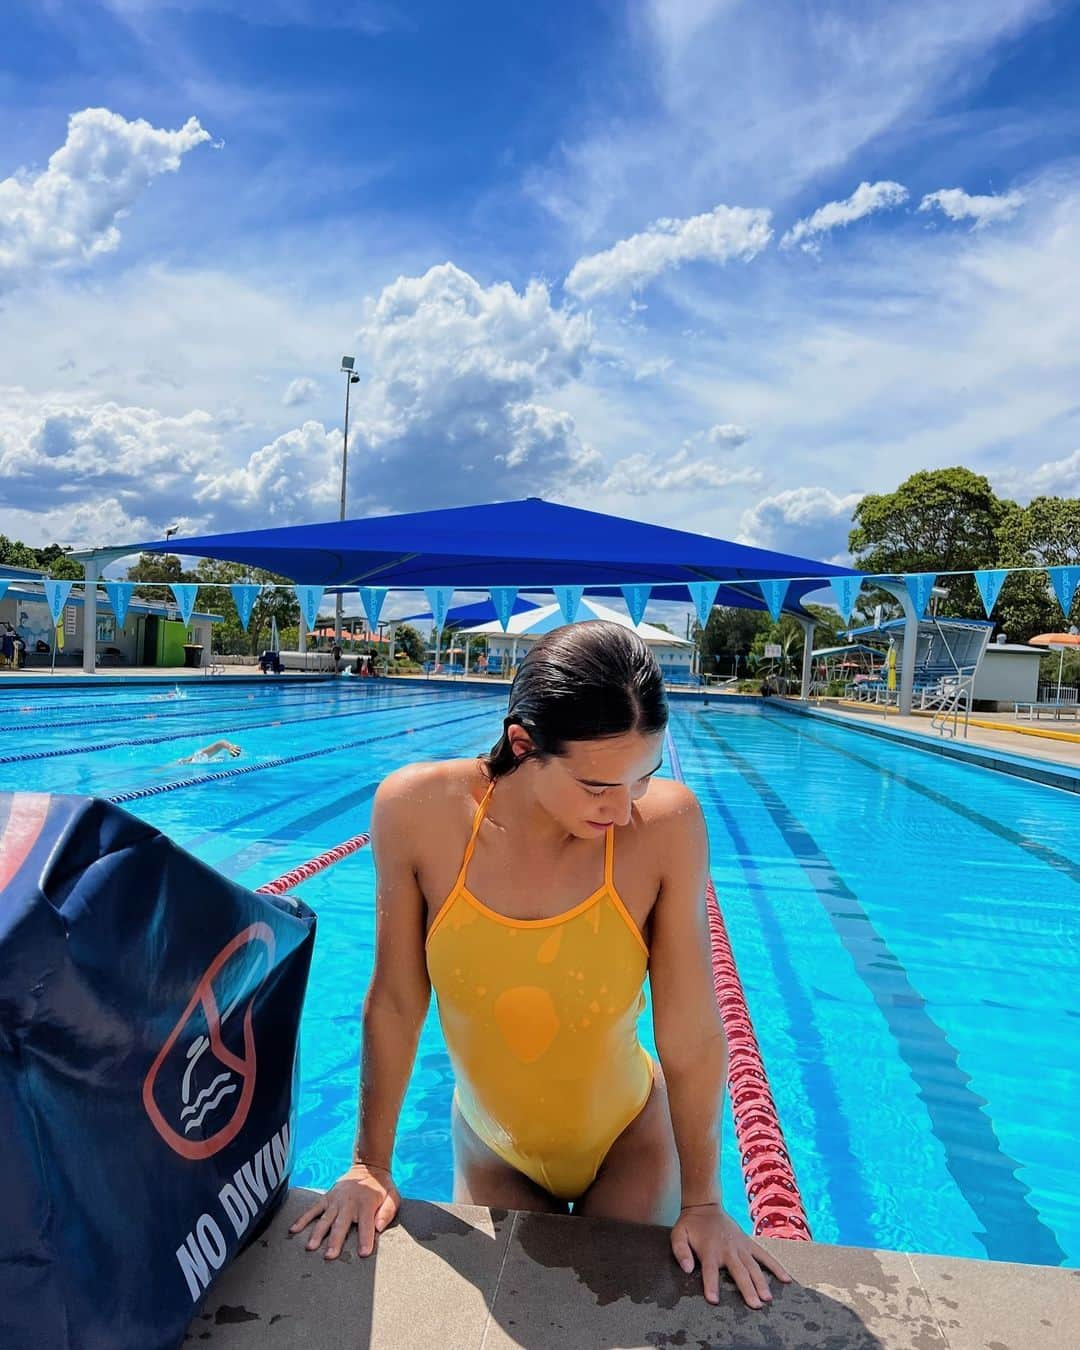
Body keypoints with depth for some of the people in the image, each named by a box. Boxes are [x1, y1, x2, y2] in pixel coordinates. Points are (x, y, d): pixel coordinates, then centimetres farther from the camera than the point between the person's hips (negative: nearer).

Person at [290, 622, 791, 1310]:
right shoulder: (419, 810, -27)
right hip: (491, 1146, 1)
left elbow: (693, 1033, -22)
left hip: (628, 1139, 0)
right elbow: (395, 1002, -15)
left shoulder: (667, 823, -31)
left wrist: (703, 1201, -11)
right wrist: (371, 1165, -5)